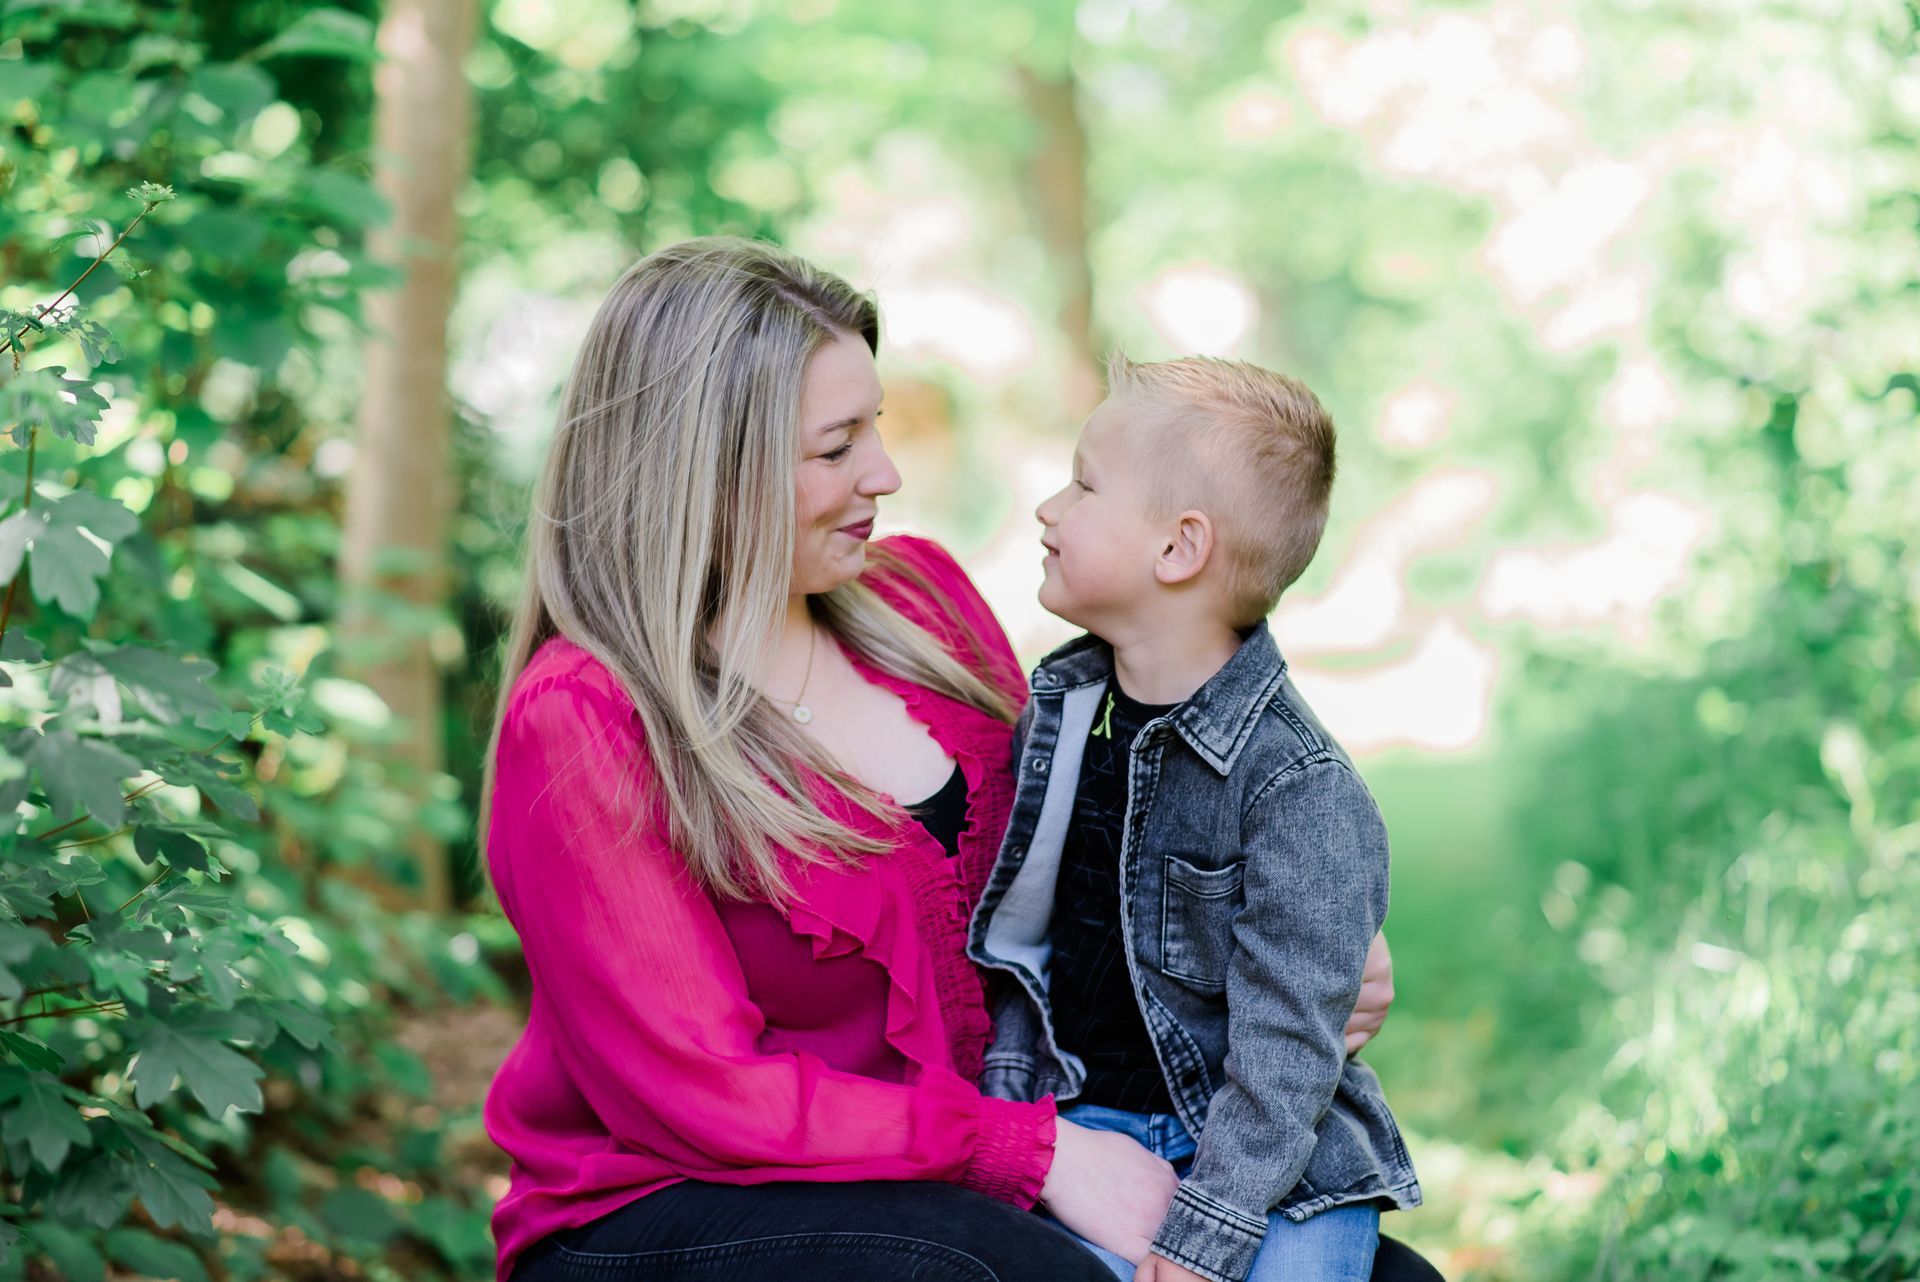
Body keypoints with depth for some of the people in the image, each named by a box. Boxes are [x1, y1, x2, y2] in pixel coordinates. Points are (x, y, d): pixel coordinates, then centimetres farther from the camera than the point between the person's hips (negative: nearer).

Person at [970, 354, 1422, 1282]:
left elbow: (1287, 1041, -16)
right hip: (1087, 1118, 3)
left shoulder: (1297, 788, -16)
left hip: (1275, 1153, -3)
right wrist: (1010, 1091, 5)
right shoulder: (1056, 705, 4)